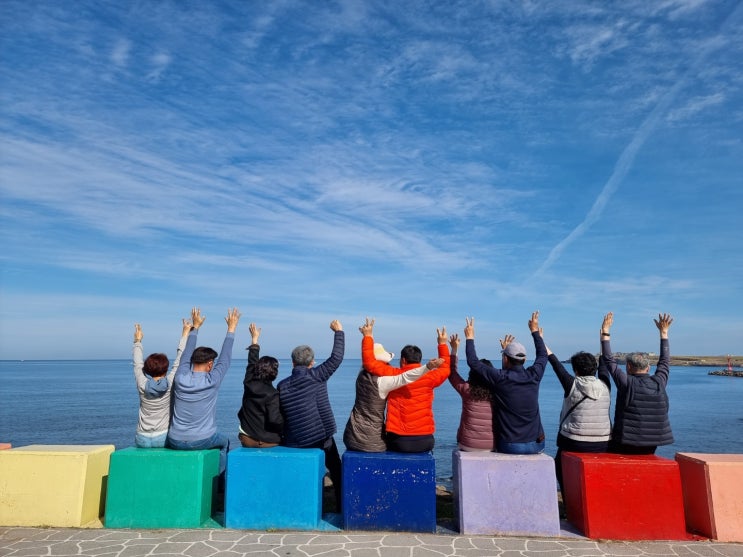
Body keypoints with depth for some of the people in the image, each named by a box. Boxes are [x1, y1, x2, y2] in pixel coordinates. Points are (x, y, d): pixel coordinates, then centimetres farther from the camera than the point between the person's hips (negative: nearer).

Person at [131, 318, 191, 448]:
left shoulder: (142, 385, -8)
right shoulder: (170, 384, -12)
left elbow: (137, 364, 8)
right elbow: (179, 361, -3)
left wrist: (137, 342, 22)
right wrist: (185, 334, 5)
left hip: (142, 440, 3)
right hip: (163, 438, -3)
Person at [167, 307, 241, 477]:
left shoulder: (180, 378, -6)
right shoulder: (212, 381, -14)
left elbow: (186, 354, 10)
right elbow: (225, 358, -2)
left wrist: (195, 327, 21)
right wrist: (231, 328, 6)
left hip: (176, 442, 3)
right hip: (203, 441, -3)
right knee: (224, 442, 28)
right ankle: (219, 481, 27)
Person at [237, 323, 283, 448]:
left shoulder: (248, 384, -2)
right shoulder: (272, 394, -19)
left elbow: (252, 363, 12)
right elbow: (275, 419, -26)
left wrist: (254, 339, 23)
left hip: (247, 439, 6)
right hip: (267, 441, -6)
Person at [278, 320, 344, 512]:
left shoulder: (282, 385, -4)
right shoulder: (316, 376, -12)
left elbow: (280, 416, 1)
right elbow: (336, 357, -6)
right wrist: (338, 332, 4)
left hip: (293, 442, 2)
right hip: (321, 438, -2)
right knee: (336, 470, 21)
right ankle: (341, 507, 26)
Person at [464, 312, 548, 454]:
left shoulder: (500, 378, -16)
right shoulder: (533, 376, -5)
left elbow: (473, 362, -7)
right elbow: (543, 355, 16)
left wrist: (470, 338, 5)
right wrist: (535, 331, 27)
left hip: (510, 447, -3)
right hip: (536, 445, 4)